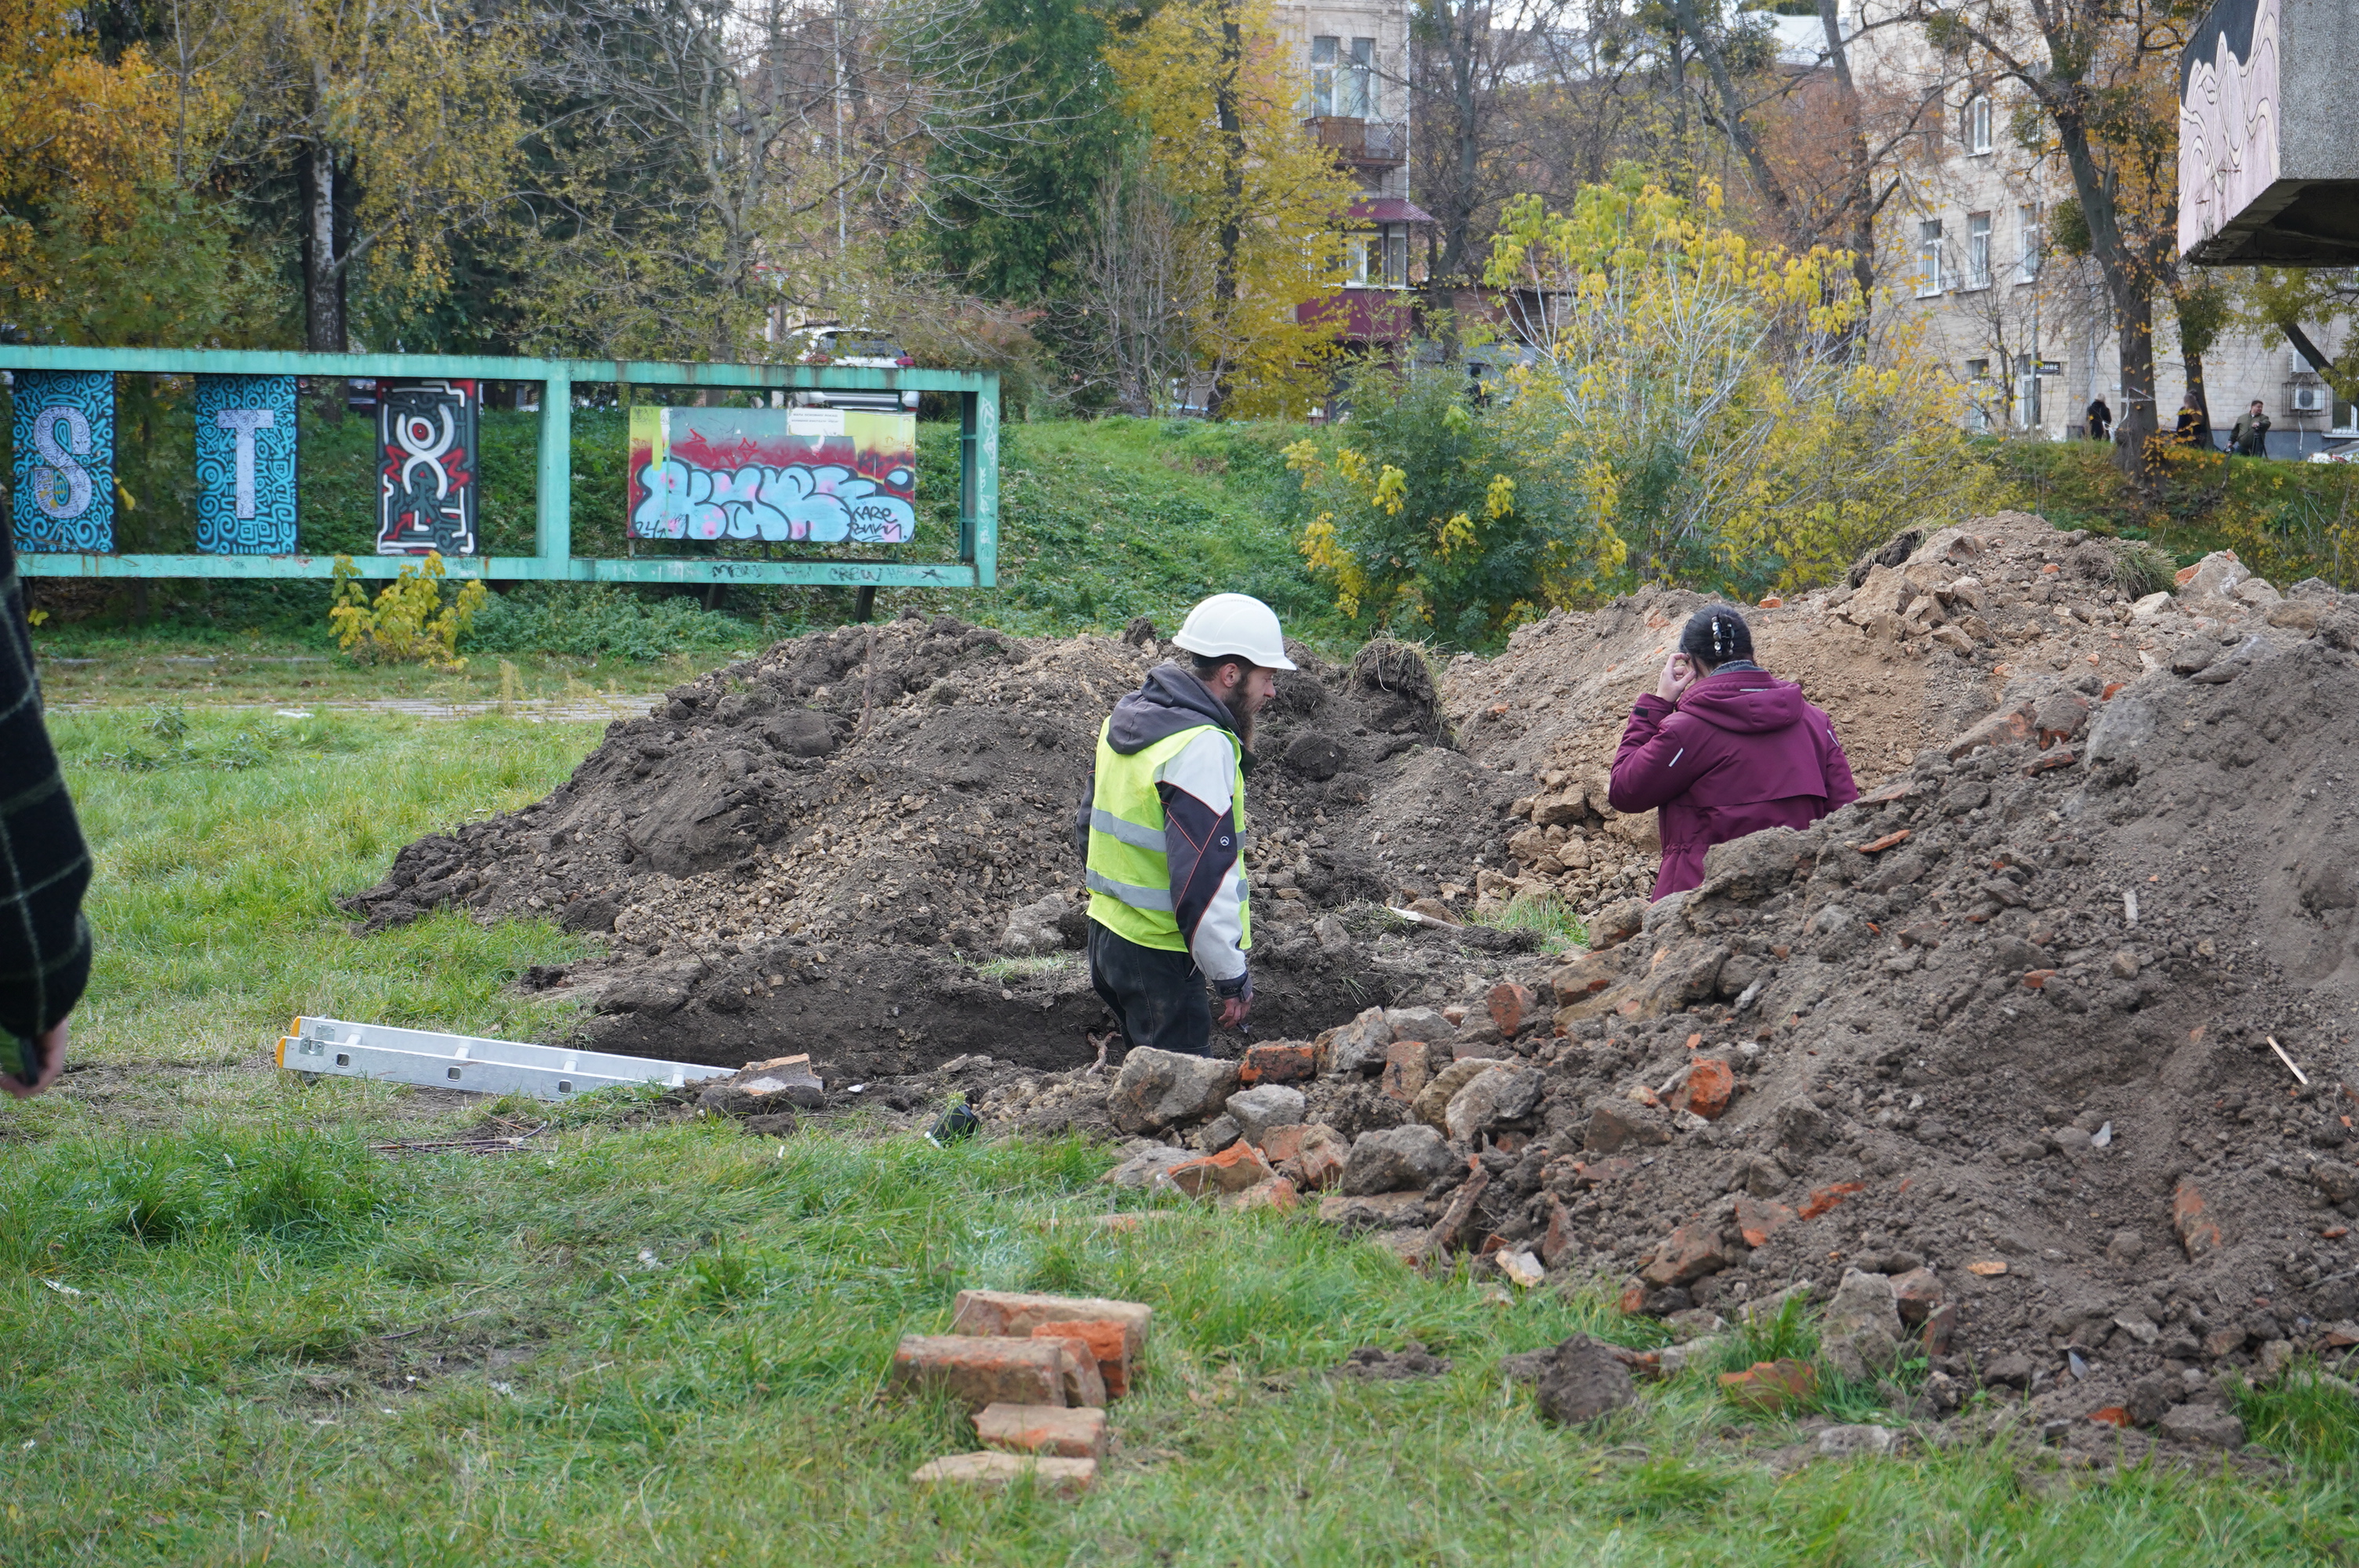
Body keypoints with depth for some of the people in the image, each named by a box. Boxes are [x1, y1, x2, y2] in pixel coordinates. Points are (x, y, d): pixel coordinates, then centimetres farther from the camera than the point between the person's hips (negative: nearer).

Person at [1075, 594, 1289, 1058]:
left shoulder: (1125, 718, 10)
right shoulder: (1202, 748, -21)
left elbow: (1087, 828, 21)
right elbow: (1205, 876, -24)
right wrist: (1231, 977, -19)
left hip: (1106, 932, 10)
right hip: (1161, 957, -10)